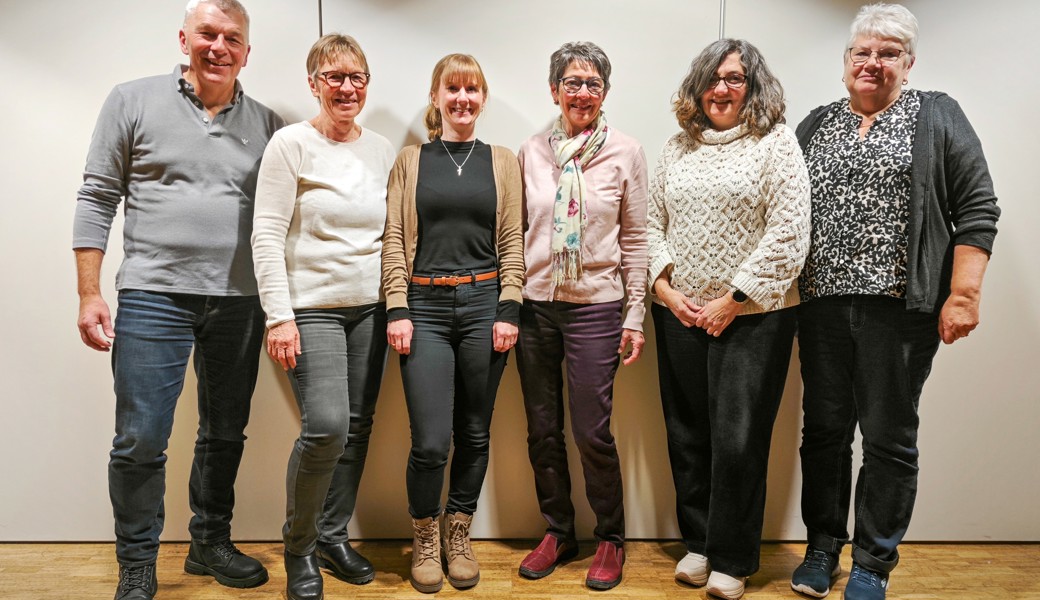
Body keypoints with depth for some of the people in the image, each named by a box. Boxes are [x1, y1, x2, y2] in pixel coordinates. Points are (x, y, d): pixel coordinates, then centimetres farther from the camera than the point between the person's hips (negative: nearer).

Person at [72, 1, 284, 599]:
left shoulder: (267, 124, 9)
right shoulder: (133, 101, 3)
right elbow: (98, 198, 2)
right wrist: (90, 294, -4)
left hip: (240, 302, 3)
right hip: (155, 295, -2)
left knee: (226, 436, 12)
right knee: (141, 441, -2)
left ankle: (211, 544, 30)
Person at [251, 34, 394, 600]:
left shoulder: (381, 149, 9)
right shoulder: (291, 143, -5)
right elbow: (266, 235, -10)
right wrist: (279, 316, -16)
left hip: (369, 309, 5)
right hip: (311, 309, -5)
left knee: (358, 428, 8)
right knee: (327, 427, -14)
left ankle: (333, 536, 27)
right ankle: (299, 546, 10)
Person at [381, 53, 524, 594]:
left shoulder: (501, 162, 11)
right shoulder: (410, 161, 9)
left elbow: (511, 242, 6)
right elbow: (393, 241, 3)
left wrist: (508, 310, -2)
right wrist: (397, 310, -6)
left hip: (484, 303, 1)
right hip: (426, 305, -1)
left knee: (474, 433, 8)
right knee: (430, 441, -5)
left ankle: (458, 535, 29)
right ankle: (425, 540, 21)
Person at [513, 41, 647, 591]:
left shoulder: (625, 153, 0)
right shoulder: (531, 152, 5)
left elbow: (635, 240, 1)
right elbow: (515, 231, 9)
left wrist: (635, 315, -2)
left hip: (595, 307, -3)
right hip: (535, 304, 3)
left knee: (592, 432, 1)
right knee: (542, 431, 11)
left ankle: (610, 537, 23)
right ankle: (557, 530, 31)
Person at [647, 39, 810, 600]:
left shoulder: (776, 143, -3)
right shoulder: (676, 149, 12)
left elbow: (788, 234, -10)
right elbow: (651, 225, 12)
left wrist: (732, 301, -13)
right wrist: (664, 288, -3)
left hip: (752, 318, -4)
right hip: (680, 316, 4)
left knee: (738, 440, -1)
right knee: (687, 434, 11)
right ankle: (697, 540, 29)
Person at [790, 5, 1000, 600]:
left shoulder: (937, 117, 4)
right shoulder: (816, 124, 13)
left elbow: (977, 210, -2)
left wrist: (963, 294, -10)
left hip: (900, 305, -3)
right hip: (823, 304, 3)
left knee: (890, 438, 4)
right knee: (824, 428, 9)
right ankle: (823, 548, 26)